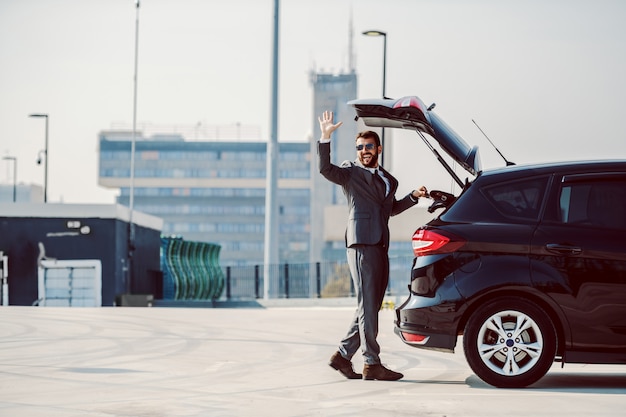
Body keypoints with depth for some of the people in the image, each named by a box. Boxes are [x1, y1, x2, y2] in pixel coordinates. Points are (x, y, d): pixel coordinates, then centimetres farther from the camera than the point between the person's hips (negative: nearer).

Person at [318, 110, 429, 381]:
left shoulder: (386, 179, 23)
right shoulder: (351, 172, 2)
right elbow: (326, 169, -17)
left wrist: (413, 196, 22)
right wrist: (325, 138, -27)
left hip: (380, 247, 8)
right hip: (362, 244, -8)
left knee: (370, 307, 8)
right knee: (367, 306, -8)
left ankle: (343, 355, 16)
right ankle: (372, 363, -7)